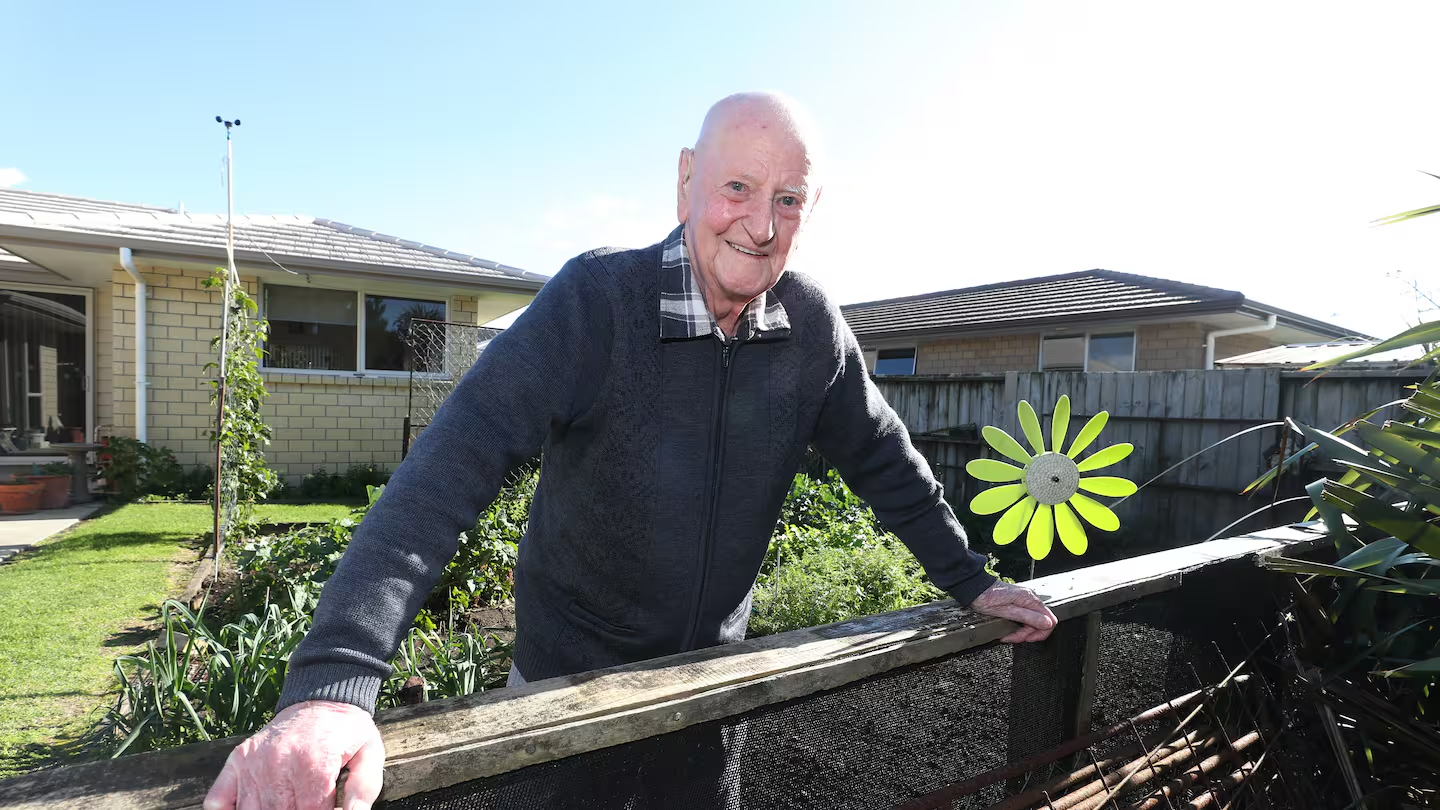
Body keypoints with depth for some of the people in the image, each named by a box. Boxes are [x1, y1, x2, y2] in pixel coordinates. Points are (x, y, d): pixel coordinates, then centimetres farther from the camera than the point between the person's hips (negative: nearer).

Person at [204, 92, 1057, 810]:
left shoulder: (812, 323, -11)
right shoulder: (597, 297, -25)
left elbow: (882, 459, 2)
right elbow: (458, 461, -34)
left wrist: (971, 580, 7)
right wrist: (333, 682, -42)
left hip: (713, 675, 4)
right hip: (572, 678, -3)